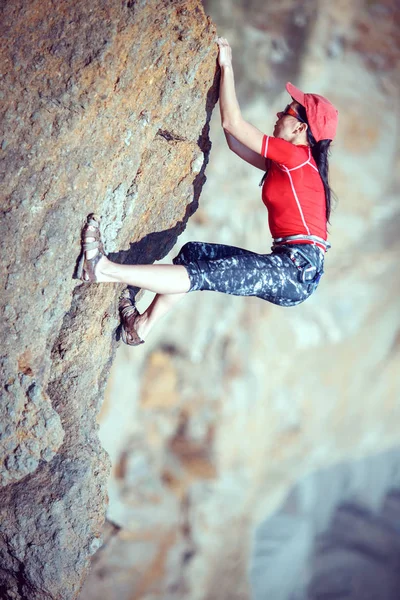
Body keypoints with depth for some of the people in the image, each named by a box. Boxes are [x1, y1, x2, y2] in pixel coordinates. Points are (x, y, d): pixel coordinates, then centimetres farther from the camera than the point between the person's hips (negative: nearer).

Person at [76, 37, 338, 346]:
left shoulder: (297, 155, -7)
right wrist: (226, 71, 25)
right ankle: (142, 326, 6)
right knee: (195, 251, 7)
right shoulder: (286, 164, 20)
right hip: (288, 266, 10)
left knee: (205, 274, -19)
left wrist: (227, 66, 2)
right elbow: (236, 143, 23)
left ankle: (103, 269, -26)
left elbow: (232, 123, -8)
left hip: (299, 271, -10)